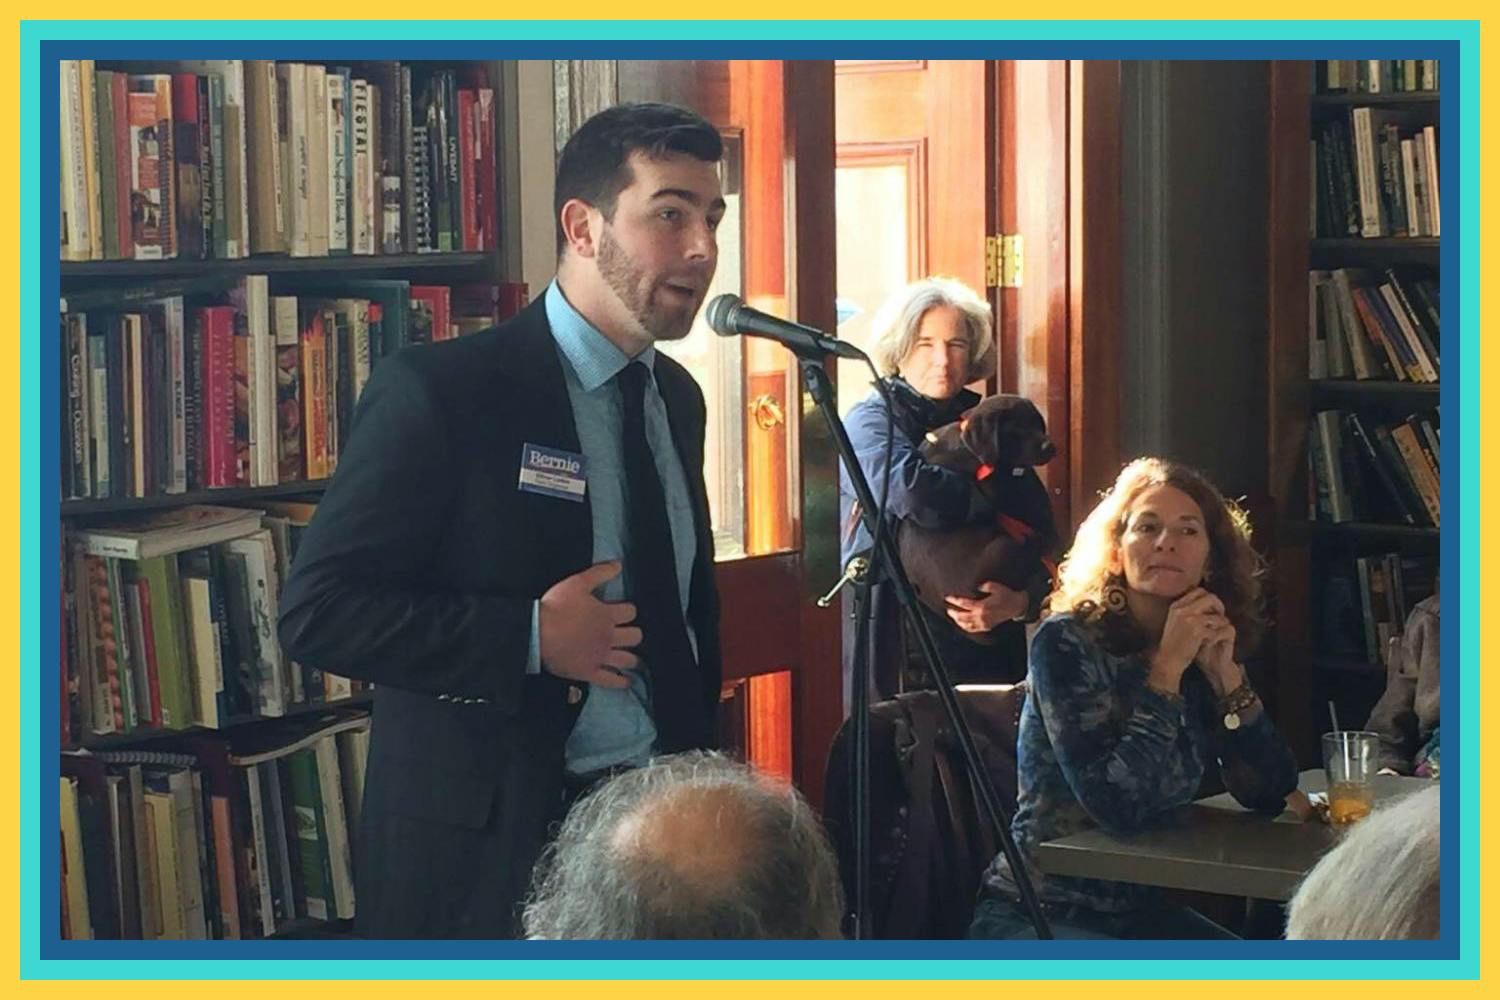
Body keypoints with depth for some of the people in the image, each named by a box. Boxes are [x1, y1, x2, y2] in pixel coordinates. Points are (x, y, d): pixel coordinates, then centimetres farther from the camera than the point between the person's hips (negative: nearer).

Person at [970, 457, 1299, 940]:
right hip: (1033, 916, -7)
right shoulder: (1065, 643, -15)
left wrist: (1226, 676, -11)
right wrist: (1167, 668, -22)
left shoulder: (1202, 652, 4)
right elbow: (1117, 805, -26)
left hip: (1138, 909, 7)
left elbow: (1271, 796, -1)